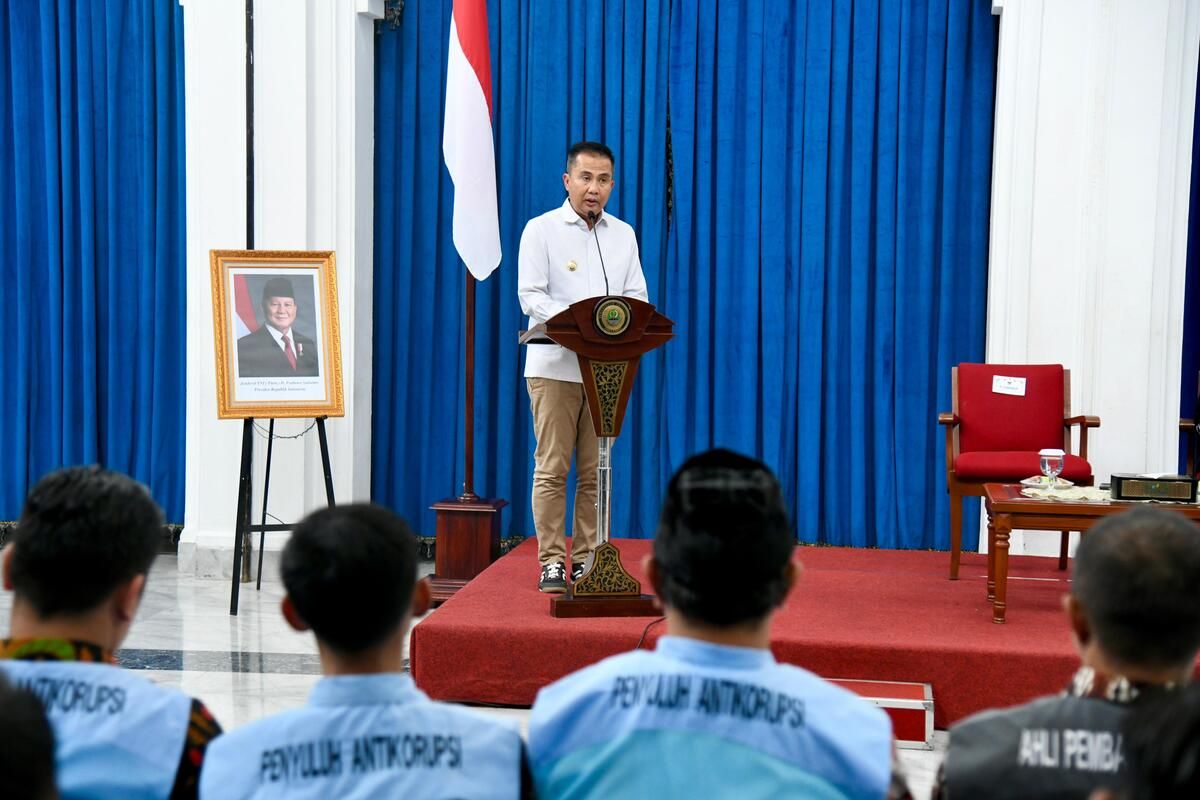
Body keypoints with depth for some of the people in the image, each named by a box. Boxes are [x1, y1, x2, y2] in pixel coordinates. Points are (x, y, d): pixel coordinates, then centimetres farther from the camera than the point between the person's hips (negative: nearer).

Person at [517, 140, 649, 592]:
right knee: (552, 468, -4)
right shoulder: (542, 230, 2)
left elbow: (636, 295, 12)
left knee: (595, 470, 4)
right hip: (555, 365, -3)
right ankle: (551, 562, 0)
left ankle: (586, 560, 10)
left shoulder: (623, 234, 15)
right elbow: (530, 295, -6)